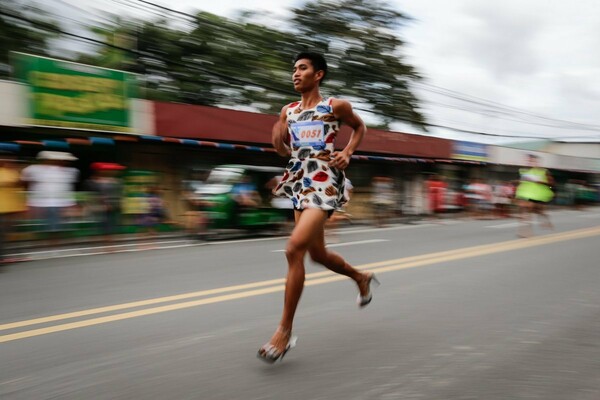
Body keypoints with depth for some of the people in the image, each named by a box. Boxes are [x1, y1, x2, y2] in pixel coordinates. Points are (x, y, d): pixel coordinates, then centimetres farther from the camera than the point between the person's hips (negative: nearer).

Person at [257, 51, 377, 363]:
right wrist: (278, 139, -3)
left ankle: (285, 331, -11)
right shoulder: (288, 111, 13)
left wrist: (347, 153, -1)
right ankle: (362, 278, 45)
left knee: (294, 249, -20)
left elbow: (360, 127, 16)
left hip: (324, 183, -7)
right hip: (299, 182, 7)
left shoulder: (336, 106, 0)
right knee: (317, 253, 15)